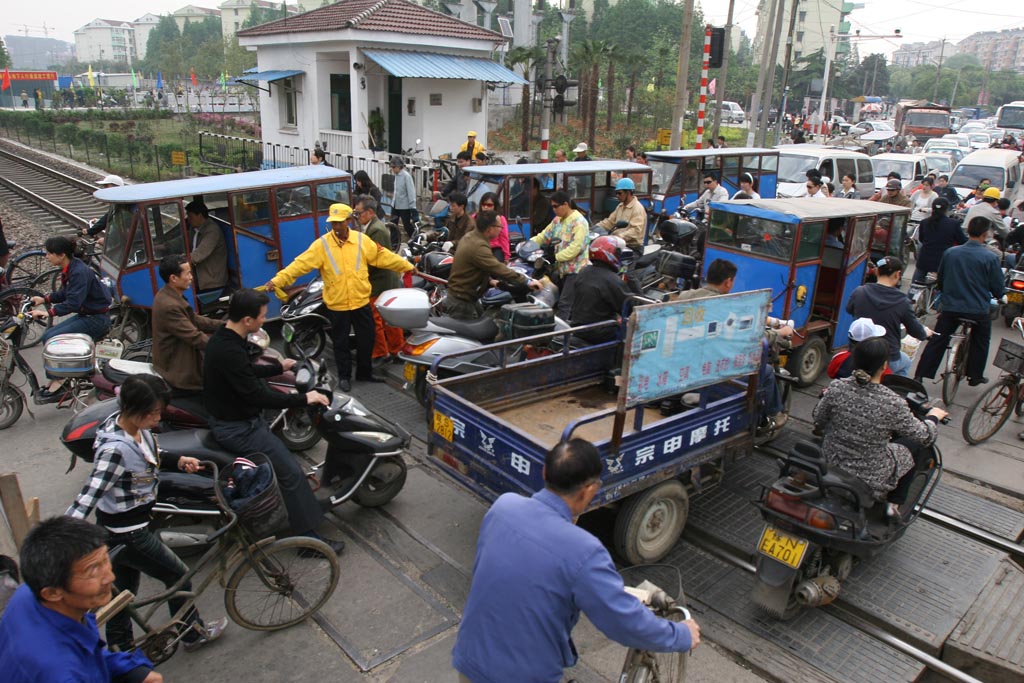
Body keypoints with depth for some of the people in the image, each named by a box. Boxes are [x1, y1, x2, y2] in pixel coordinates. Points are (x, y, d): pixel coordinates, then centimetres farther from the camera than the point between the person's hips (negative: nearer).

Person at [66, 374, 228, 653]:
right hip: (128, 534, -8)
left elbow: (149, 456, 15)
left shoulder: (135, 427, -6)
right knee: (178, 575, 12)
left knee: (123, 591, 22)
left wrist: (179, 460, 0)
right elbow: (86, 499, -35)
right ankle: (193, 634, 33)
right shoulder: (115, 449, -32)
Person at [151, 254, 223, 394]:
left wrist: (224, 325, 0)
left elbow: (194, 320, 7)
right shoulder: (169, 306, -26)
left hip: (175, 355, 9)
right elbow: (196, 338, -24)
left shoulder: (168, 294, 1)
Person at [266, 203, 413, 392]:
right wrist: (278, 280, -26)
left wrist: (408, 267, 5)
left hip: (361, 302, 2)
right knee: (341, 343, 11)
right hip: (337, 305, -2)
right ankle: (344, 376, 28)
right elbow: (301, 263, -16)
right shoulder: (322, 244, -9)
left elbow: (383, 257, 3)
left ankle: (364, 373, 32)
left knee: (366, 340, 13)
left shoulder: (362, 240, -2)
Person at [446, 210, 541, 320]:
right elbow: (499, 269, -31)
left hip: (467, 296, 10)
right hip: (461, 301, -10)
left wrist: (490, 280, 9)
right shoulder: (478, 246, -28)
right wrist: (527, 281, -27)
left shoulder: (471, 236, 3)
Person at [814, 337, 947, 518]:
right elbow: (925, 436, -9)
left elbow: (818, 420, 0)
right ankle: (894, 504, 24)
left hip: (831, 463, 4)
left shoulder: (836, 387, -17)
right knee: (919, 445, 21)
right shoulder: (892, 403, -26)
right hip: (871, 477, -4)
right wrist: (934, 417, 12)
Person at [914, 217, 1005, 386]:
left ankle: (920, 376, 7)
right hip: (978, 310, -2)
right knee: (980, 343, 21)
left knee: (937, 342, 9)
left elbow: (940, 281, 9)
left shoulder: (950, 253, -3)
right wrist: (999, 296, 18)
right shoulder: (990, 257, -13)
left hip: (950, 308, 2)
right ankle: (975, 376, 30)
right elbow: (997, 289, -5)